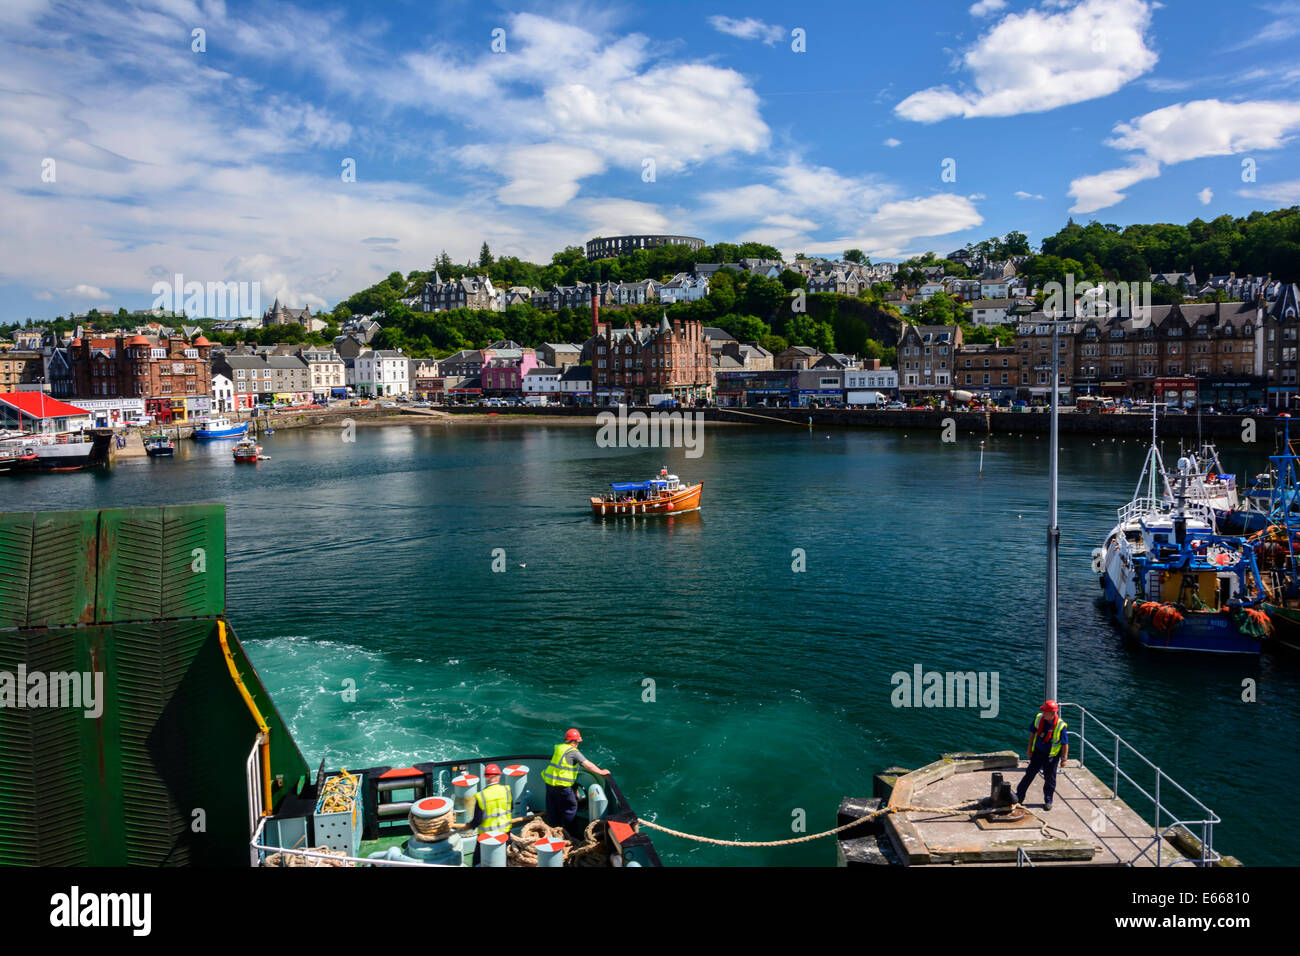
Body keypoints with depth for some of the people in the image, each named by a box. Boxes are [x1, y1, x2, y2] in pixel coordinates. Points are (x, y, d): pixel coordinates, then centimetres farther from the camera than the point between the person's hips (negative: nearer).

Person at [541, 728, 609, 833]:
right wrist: (601, 772, -2)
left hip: (549, 783, 7)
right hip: (562, 786, -7)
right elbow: (588, 765, -13)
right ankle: (565, 831, 19)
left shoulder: (558, 748, 11)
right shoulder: (574, 752, -11)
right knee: (570, 808, 12)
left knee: (552, 809, 19)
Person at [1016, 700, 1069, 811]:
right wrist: (1030, 750, 6)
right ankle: (1019, 796, 14)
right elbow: (1032, 734, 3)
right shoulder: (1039, 718, -11)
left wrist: (1064, 759, -10)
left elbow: (1065, 743, -12)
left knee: (1050, 779, 10)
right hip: (1038, 752, 3)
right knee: (1029, 774, 7)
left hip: (1051, 756, -3)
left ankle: (1048, 801, 27)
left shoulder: (1060, 726, -23)